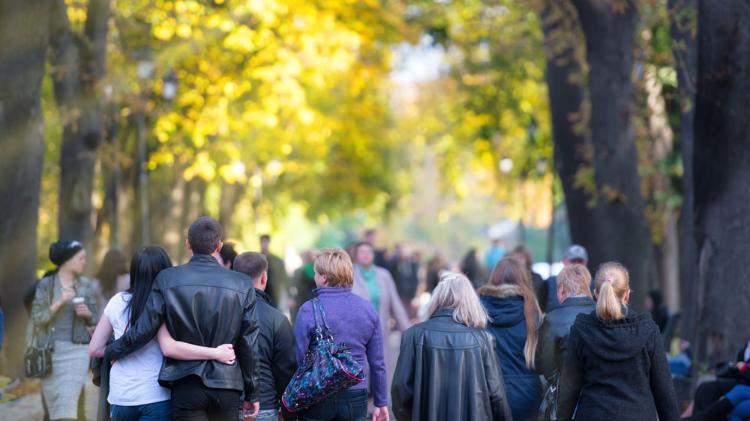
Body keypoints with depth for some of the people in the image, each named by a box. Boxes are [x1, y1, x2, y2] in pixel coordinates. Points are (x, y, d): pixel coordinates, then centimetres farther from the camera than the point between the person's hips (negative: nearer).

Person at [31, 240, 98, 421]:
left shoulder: (86, 285, 6)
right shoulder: (45, 284, 0)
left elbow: (93, 319, 13)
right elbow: (36, 319, -4)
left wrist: (87, 313, -9)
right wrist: (59, 303, -15)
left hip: (77, 351, 0)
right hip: (50, 350, 0)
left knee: (67, 404, -12)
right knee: (53, 404, 5)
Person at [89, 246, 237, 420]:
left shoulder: (117, 302, 5)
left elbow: (94, 349, 9)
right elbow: (169, 348, -24)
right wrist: (215, 353, -21)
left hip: (120, 399, 5)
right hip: (155, 397, -5)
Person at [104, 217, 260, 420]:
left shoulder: (167, 279, -3)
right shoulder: (242, 284, 0)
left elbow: (144, 329, -3)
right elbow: (248, 344, 3)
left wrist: (110, 351, 15)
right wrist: (252, 394, 12)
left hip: (187, 384, -1)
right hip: (227, 388, 1)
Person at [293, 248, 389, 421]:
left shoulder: (309, 310, -9)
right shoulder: (367, 309, 3)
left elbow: (298, 359, -9)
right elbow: (377, 362, 5)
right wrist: (381, 402, 13)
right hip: (356, 398, 3)